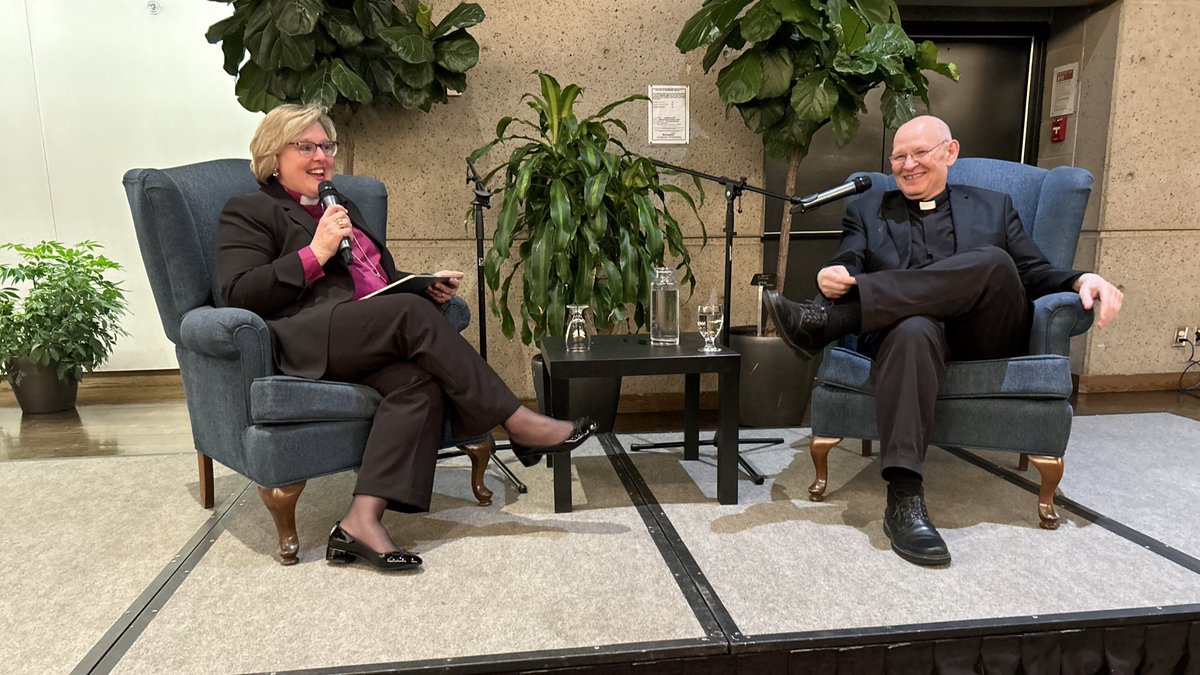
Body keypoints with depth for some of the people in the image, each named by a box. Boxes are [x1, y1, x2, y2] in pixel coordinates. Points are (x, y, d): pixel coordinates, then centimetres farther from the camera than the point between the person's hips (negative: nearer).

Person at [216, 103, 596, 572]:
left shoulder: (345, 207, 32)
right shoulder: (250, 212, 11)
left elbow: (385, 280, 32)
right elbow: (238, 293, -5)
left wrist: (427, 286, 9)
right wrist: (316, 252, -10)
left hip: (375, 336, 6)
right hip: (303, 340, -6)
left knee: (420, 379, -29)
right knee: (412, 313, -32)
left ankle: (363, 520, -36)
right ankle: (519, 424, -27)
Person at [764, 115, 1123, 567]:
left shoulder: (993, 207, 25)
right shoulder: (866, 211, 24)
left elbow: (1036, 275, 18)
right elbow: (847, 271, 9)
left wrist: (1081, 280, -5)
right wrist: (834, 281, -16)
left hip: (984, 340, 1)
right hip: (906, 327, -1)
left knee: (994, 262, -31)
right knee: (913, 330, -39)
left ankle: (824, 322, -35)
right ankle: (904, 499, -44)